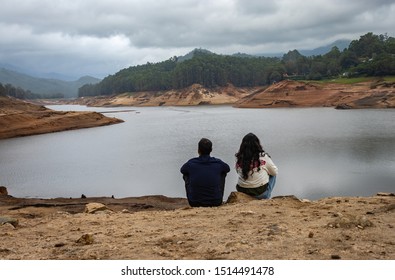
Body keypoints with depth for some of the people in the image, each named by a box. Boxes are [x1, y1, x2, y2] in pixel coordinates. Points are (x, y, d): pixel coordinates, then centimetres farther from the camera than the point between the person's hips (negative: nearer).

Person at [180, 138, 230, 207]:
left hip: (194, 203, 0)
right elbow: (228, 168, 16)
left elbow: (182, 170, 14)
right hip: (216, 203, 1)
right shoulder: (218, 163, -8)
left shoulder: (191, 163, -10)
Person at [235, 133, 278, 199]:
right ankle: (266, 197, 21)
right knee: (272, 175, 23)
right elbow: (275, 172, 2)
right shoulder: (263, 157, -12)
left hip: (242, 192, 3)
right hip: (260, 193, -3)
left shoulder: (239, 158, -6)